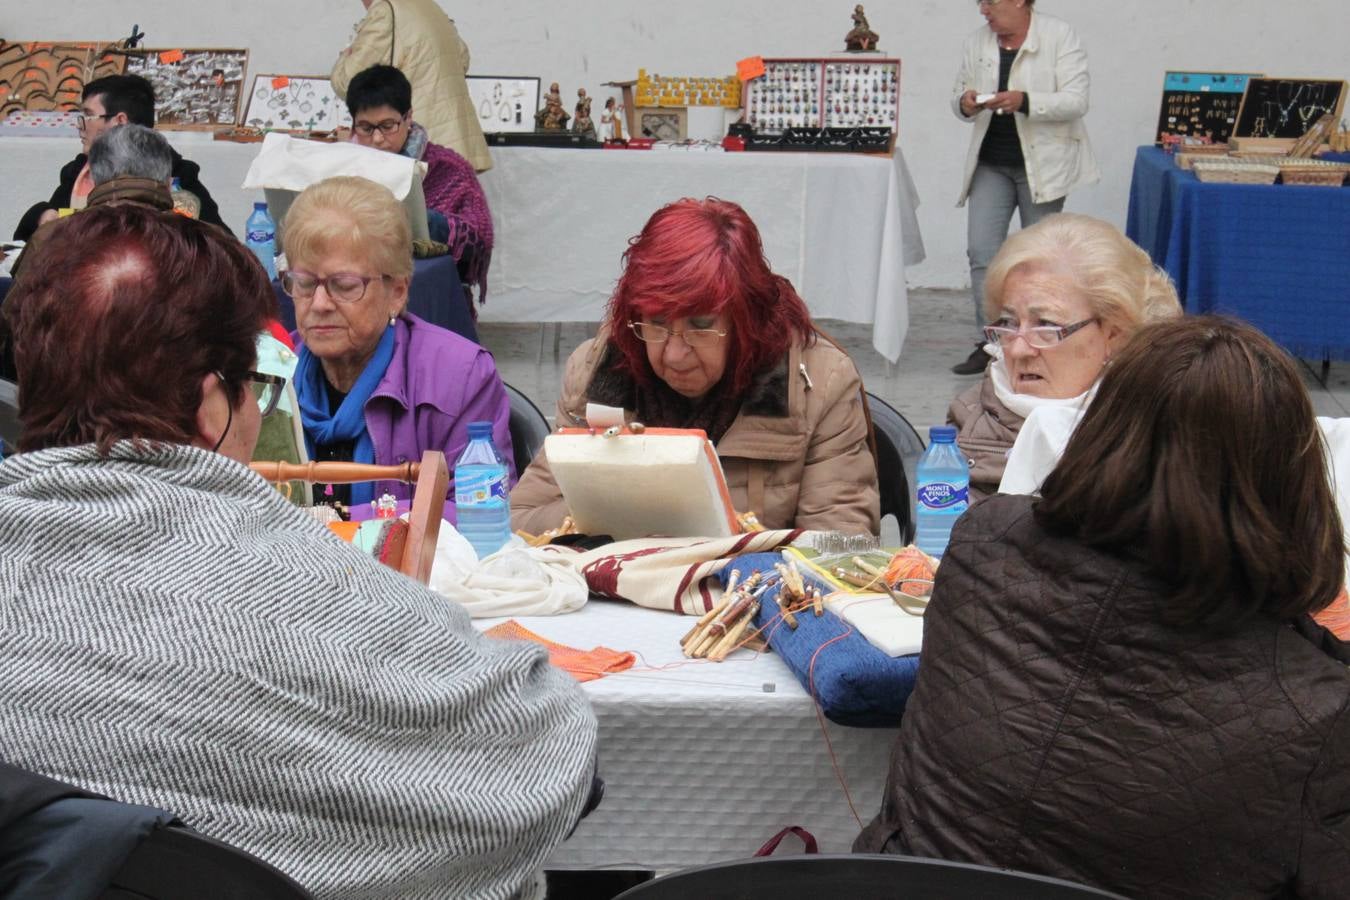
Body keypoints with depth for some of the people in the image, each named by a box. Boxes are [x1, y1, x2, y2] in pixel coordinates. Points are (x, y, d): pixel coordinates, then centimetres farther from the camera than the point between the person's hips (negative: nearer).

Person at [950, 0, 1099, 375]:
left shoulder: (1059, 36, -8)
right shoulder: (976, 42, 5)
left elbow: (1076, 102, -15)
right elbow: (958, 98, 14)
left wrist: (1024, 101, -30)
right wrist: (965, 104, -11)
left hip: (1043, 164, -4)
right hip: (991, 164, 4)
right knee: (981, 250, -8)